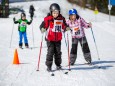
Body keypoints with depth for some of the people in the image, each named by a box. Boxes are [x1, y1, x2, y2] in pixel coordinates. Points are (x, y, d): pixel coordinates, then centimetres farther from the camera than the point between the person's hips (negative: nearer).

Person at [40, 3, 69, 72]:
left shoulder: (61, 19, 4)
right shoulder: (48, 19, -9)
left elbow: (64, 26, 16)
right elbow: (43, 25, -13)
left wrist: (66, 28, -5)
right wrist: (42, 29, -33)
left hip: (58, 39, 4)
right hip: (50, 38, -4)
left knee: (58, 52, 11)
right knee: (50, 52, -5)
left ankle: (58, 65, 24)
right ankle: (49, 66, 2)